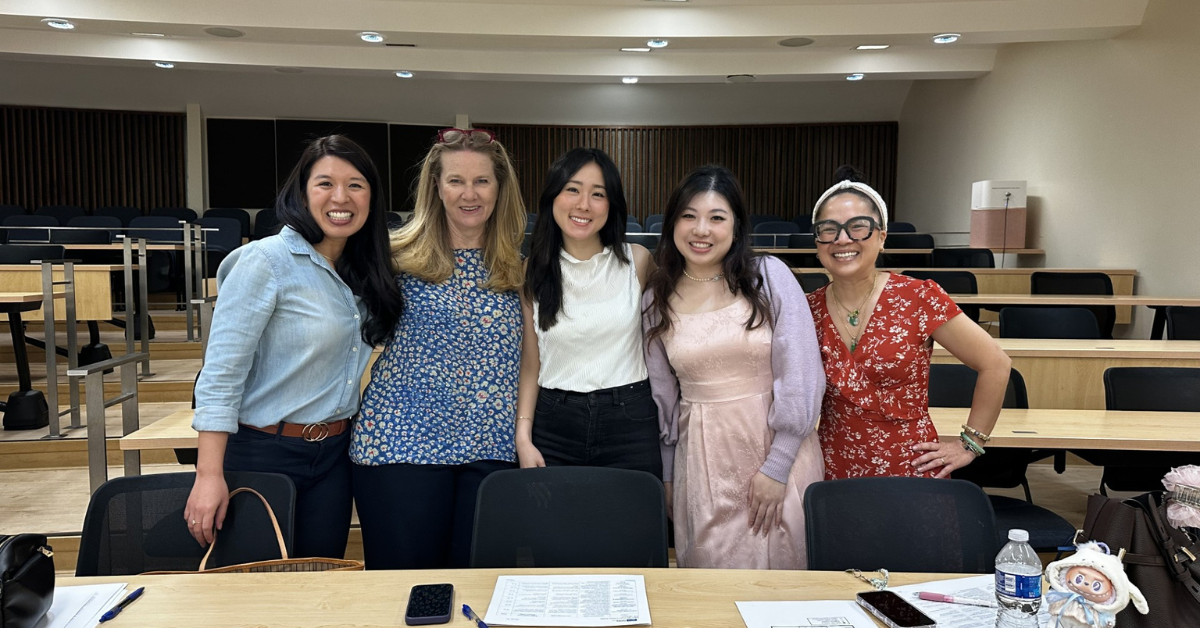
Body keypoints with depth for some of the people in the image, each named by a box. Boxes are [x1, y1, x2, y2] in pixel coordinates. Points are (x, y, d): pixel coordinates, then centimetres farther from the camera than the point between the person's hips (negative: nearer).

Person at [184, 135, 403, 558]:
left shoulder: (363, 270, 6)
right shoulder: (266, 261, -14)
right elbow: (221, 371, -18)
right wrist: (209, 474, -22)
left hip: (333, 455, 6)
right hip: (263, 452, -6)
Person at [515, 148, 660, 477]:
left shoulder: (637, 260, -2)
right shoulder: (533, 270, 2)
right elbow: (530, 363, 4)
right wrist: (523, 437, -5)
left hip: (629, 425, 0)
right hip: (553, 423, 1)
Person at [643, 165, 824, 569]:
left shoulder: (770, 277, -4)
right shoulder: (657, 300, 5)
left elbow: (800, 378, -8)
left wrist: (777, 466, -10)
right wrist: (665, 476, 15)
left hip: (777, 448, -2)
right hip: (702, 460, 2)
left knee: (777, 568, 6)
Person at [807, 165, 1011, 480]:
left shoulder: (917, 298, -13)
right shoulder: (810, 310, -3)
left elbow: (995, 364, -6)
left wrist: (969, 444, -3)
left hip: (910, 470, -2)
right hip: (834, 471, 3)